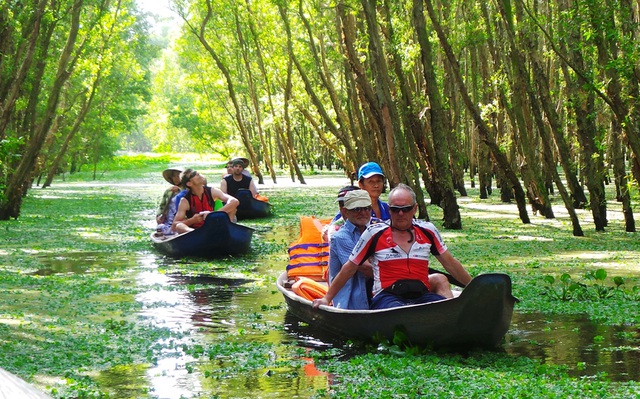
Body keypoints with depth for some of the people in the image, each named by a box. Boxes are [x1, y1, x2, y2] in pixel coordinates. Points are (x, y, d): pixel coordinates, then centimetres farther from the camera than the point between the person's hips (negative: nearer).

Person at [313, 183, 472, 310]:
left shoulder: (427, 231, 16)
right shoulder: (374, 233, 7)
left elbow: (450, 263, 25)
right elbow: (349, 268, 15)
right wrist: (327, 298, 16)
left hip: (422, 295, 3)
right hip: (387, 296, -3)